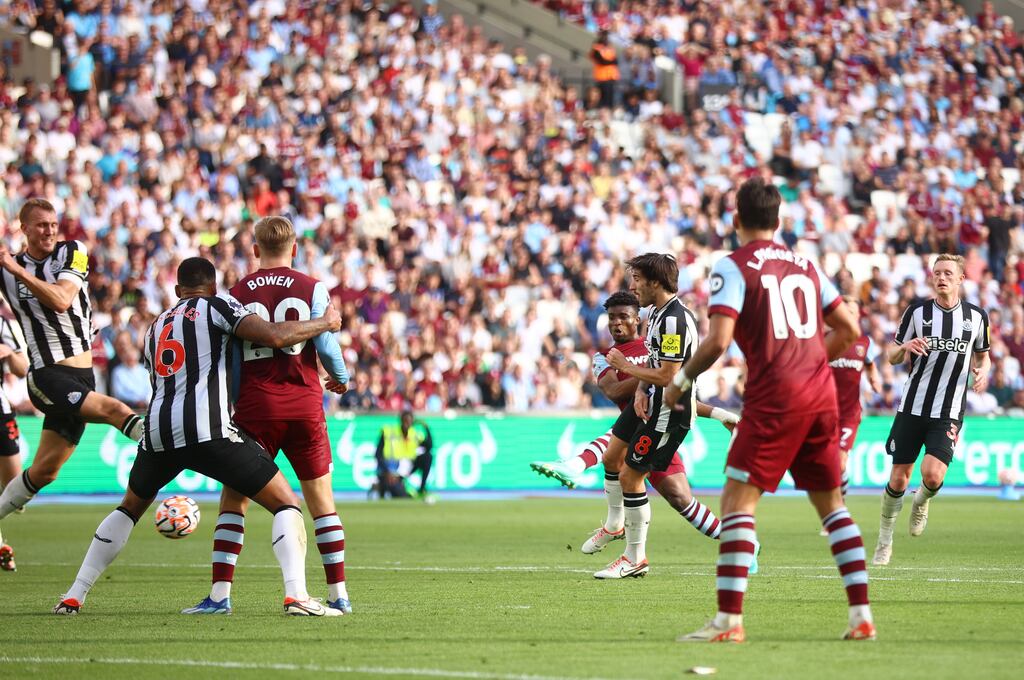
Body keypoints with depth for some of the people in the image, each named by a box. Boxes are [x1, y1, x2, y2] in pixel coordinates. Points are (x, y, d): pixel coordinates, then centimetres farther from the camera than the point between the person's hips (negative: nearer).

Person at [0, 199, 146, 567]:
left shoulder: (72, 253, 3)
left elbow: (61, 300, -13)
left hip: (82, 376, 3)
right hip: (47, 374, -3)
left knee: (44, 471, 9)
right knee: (113, 409, -29)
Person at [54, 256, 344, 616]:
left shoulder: (156, 327, 28)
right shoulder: (217, 306, 8)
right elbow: (275, 336, -5)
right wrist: (325, 322, 9)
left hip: (158, 428, 6)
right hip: (208, 428, -5)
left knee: (129, 508, 31)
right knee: (286, 504, 3)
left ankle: (74, 596, 26)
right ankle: (296, 594, -16)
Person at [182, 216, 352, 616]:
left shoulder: (238, 293, 5)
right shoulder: (312, 289, 2)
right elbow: (326, 344, -4)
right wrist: (341, 379, 15)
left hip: (254, 405, 0)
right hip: (304, 404, 0)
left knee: (234, 498, 3)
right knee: (321, 499, 9)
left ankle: (220, 594, -7)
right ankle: (338, 594, 9)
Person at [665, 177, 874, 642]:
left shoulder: (733, 267, -3)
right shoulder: (804, 266, 16)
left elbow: (718, 340, -14)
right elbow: (848, 329, 16)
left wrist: (682, 380, 1)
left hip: (774, 398, -6)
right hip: (821, 393, 6)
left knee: (737, 500, -4)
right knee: (831, 503, 15)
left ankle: (729, 620, -12)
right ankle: (861, 616, 11)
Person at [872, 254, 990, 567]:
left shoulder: (976, 316, 4)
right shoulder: (917, 312, 0)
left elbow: (982, 355, 20)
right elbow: (892, 356, 7)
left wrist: (982, 371, -4)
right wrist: (905, 347, -16)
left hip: (948, 414, 0)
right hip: (912, 408, 0)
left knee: (933, 474, -20)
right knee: (898, 479, 1)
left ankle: (921, 502, 17)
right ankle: (884, 543, 20)